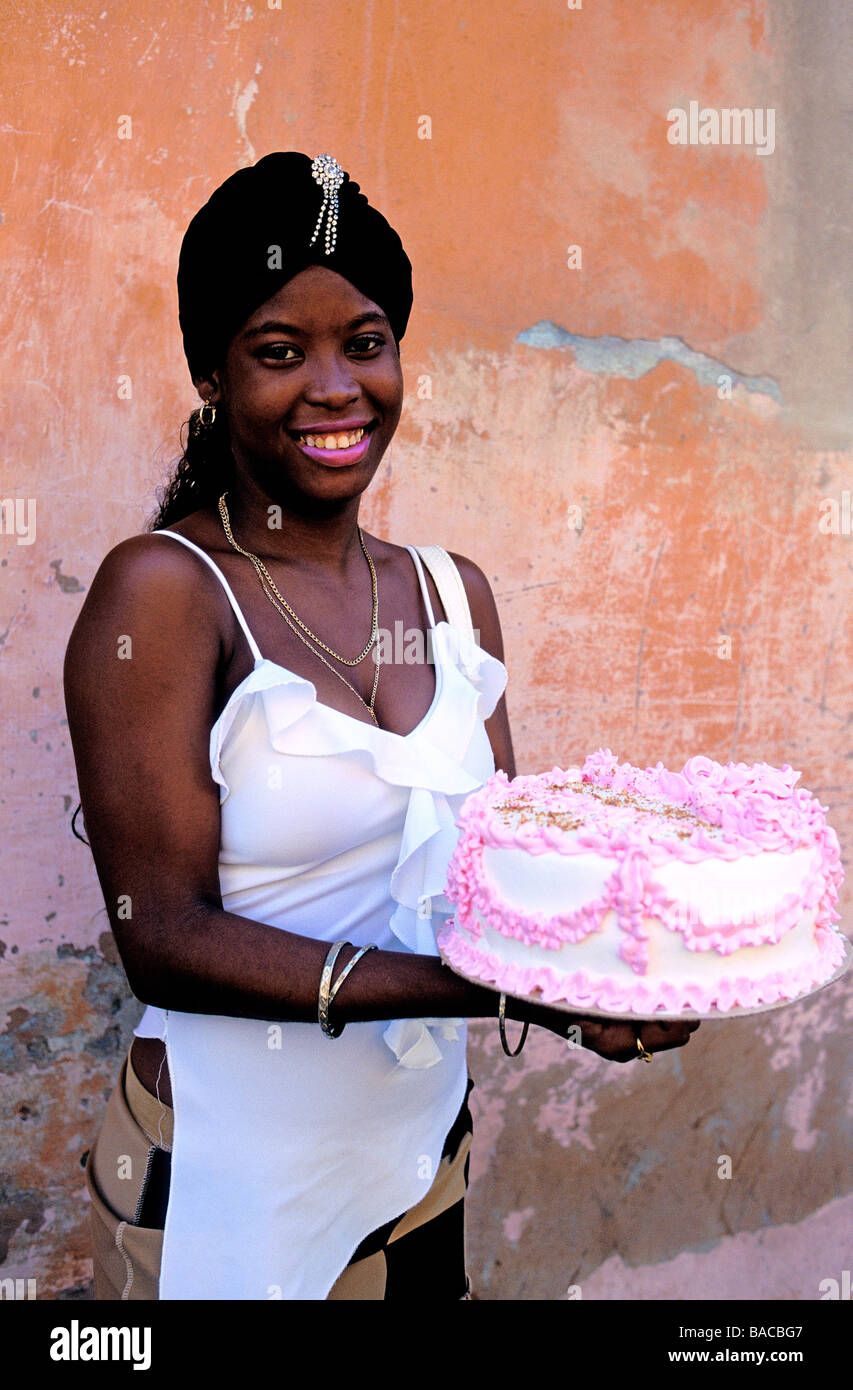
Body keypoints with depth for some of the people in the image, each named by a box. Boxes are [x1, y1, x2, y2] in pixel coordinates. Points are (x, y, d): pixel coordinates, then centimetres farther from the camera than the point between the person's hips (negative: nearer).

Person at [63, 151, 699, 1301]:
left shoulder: (456, 595, 3)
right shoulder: (163, 591, -16)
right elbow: (163, 936, -21)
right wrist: (483, 984, -29)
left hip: (425, 1157, 6)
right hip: (227, 1187, -5)